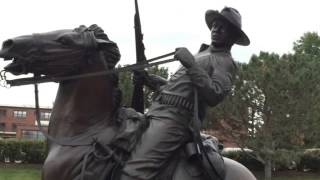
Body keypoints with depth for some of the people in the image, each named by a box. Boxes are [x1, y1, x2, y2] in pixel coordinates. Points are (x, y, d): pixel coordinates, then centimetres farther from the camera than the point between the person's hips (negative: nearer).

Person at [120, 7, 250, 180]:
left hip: (174, 119, -10)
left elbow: (214, 96, -17)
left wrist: (191, 65, -19)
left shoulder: (224, 62, 0)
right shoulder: (203, 54, 27)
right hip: (156, 112, 10)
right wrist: (150, 80, 19)